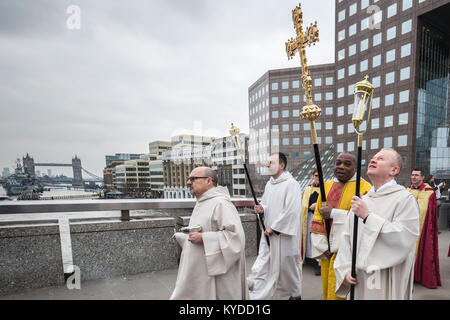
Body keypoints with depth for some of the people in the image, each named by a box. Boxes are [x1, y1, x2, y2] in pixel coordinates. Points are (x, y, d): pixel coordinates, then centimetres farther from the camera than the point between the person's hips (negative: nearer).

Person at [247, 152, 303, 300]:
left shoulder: (291, 184, -14)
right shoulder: (269, 184, 10)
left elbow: (291, 211, -19)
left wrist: (274, 228, -16)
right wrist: (262, 208, -4)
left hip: (284, 234, -6)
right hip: (269, 233, 7)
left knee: (287, 265, 11)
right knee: (262, 265, 6)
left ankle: (295, 294, 36)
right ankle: (257, 295, 15)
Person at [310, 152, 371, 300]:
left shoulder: (364, 188, -7)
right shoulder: (327, 186, 8)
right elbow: (317, 220, 8)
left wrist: (334, 213, -18)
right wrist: (322, 247, -1)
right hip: (326, 252, 5)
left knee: (339, 293, 2)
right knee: (328, 291, 16)